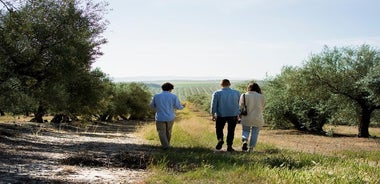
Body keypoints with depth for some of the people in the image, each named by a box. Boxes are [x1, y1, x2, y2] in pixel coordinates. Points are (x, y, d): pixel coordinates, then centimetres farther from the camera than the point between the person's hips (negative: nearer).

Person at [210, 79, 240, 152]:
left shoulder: (217, 93, -4)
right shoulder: (236, 93, 1)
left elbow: (213, 105, -7)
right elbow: (240, 104, 5)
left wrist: (213, 115, -3)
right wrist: (239, 113, 12)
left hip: (221, 115, -1)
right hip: (233, 115, 1)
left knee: (219, 129, 17)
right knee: (231, 130, 11)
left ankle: (220, 139, -7)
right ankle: (229, 146, 9)